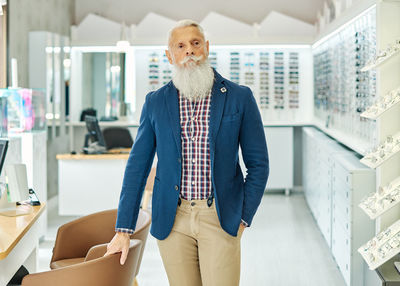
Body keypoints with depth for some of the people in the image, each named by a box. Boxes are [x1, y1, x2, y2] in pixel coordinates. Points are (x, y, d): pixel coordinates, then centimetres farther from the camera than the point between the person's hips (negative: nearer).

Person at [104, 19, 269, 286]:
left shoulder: (239, 97, 0)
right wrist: (124, 229, 2)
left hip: (220, 218, -2)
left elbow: (258, 164, 4)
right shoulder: (155, 102, 5)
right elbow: (138, 166, 6)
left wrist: (243, 218, -3)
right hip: (172, 219, 2)